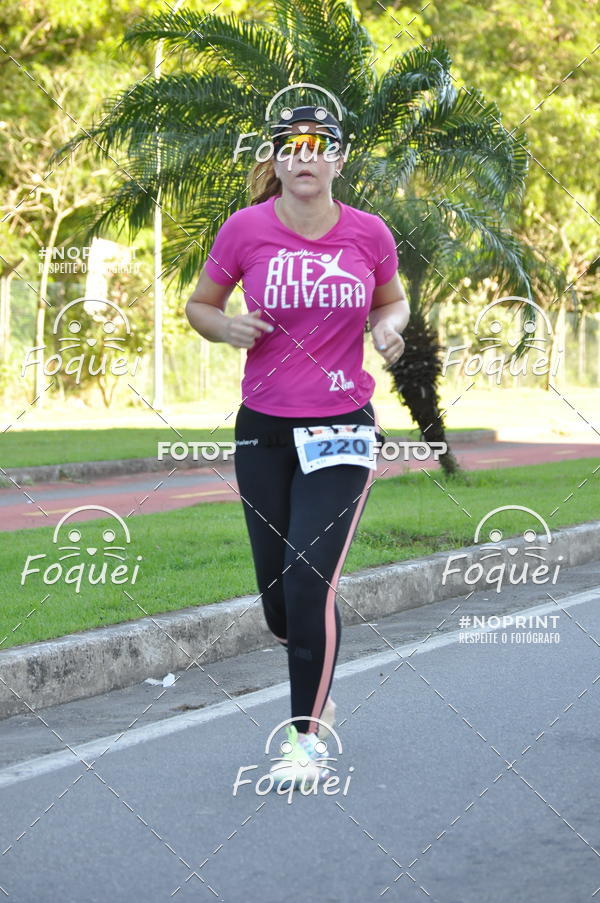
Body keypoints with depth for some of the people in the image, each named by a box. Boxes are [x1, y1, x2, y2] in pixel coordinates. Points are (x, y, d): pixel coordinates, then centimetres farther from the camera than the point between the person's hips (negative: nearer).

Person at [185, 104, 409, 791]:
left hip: (342, 429, -1)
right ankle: (317, 691, 39)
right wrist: (226, 327, -14)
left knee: (311, 583, -12)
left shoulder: (369, 234, -3)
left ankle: (306, 738, 2)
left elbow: (393, 300, 15)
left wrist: (389, 325, -7)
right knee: (277, 591, 7)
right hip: (263, 428, 1)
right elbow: (198, 305, 8)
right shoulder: (245, 229, -5)